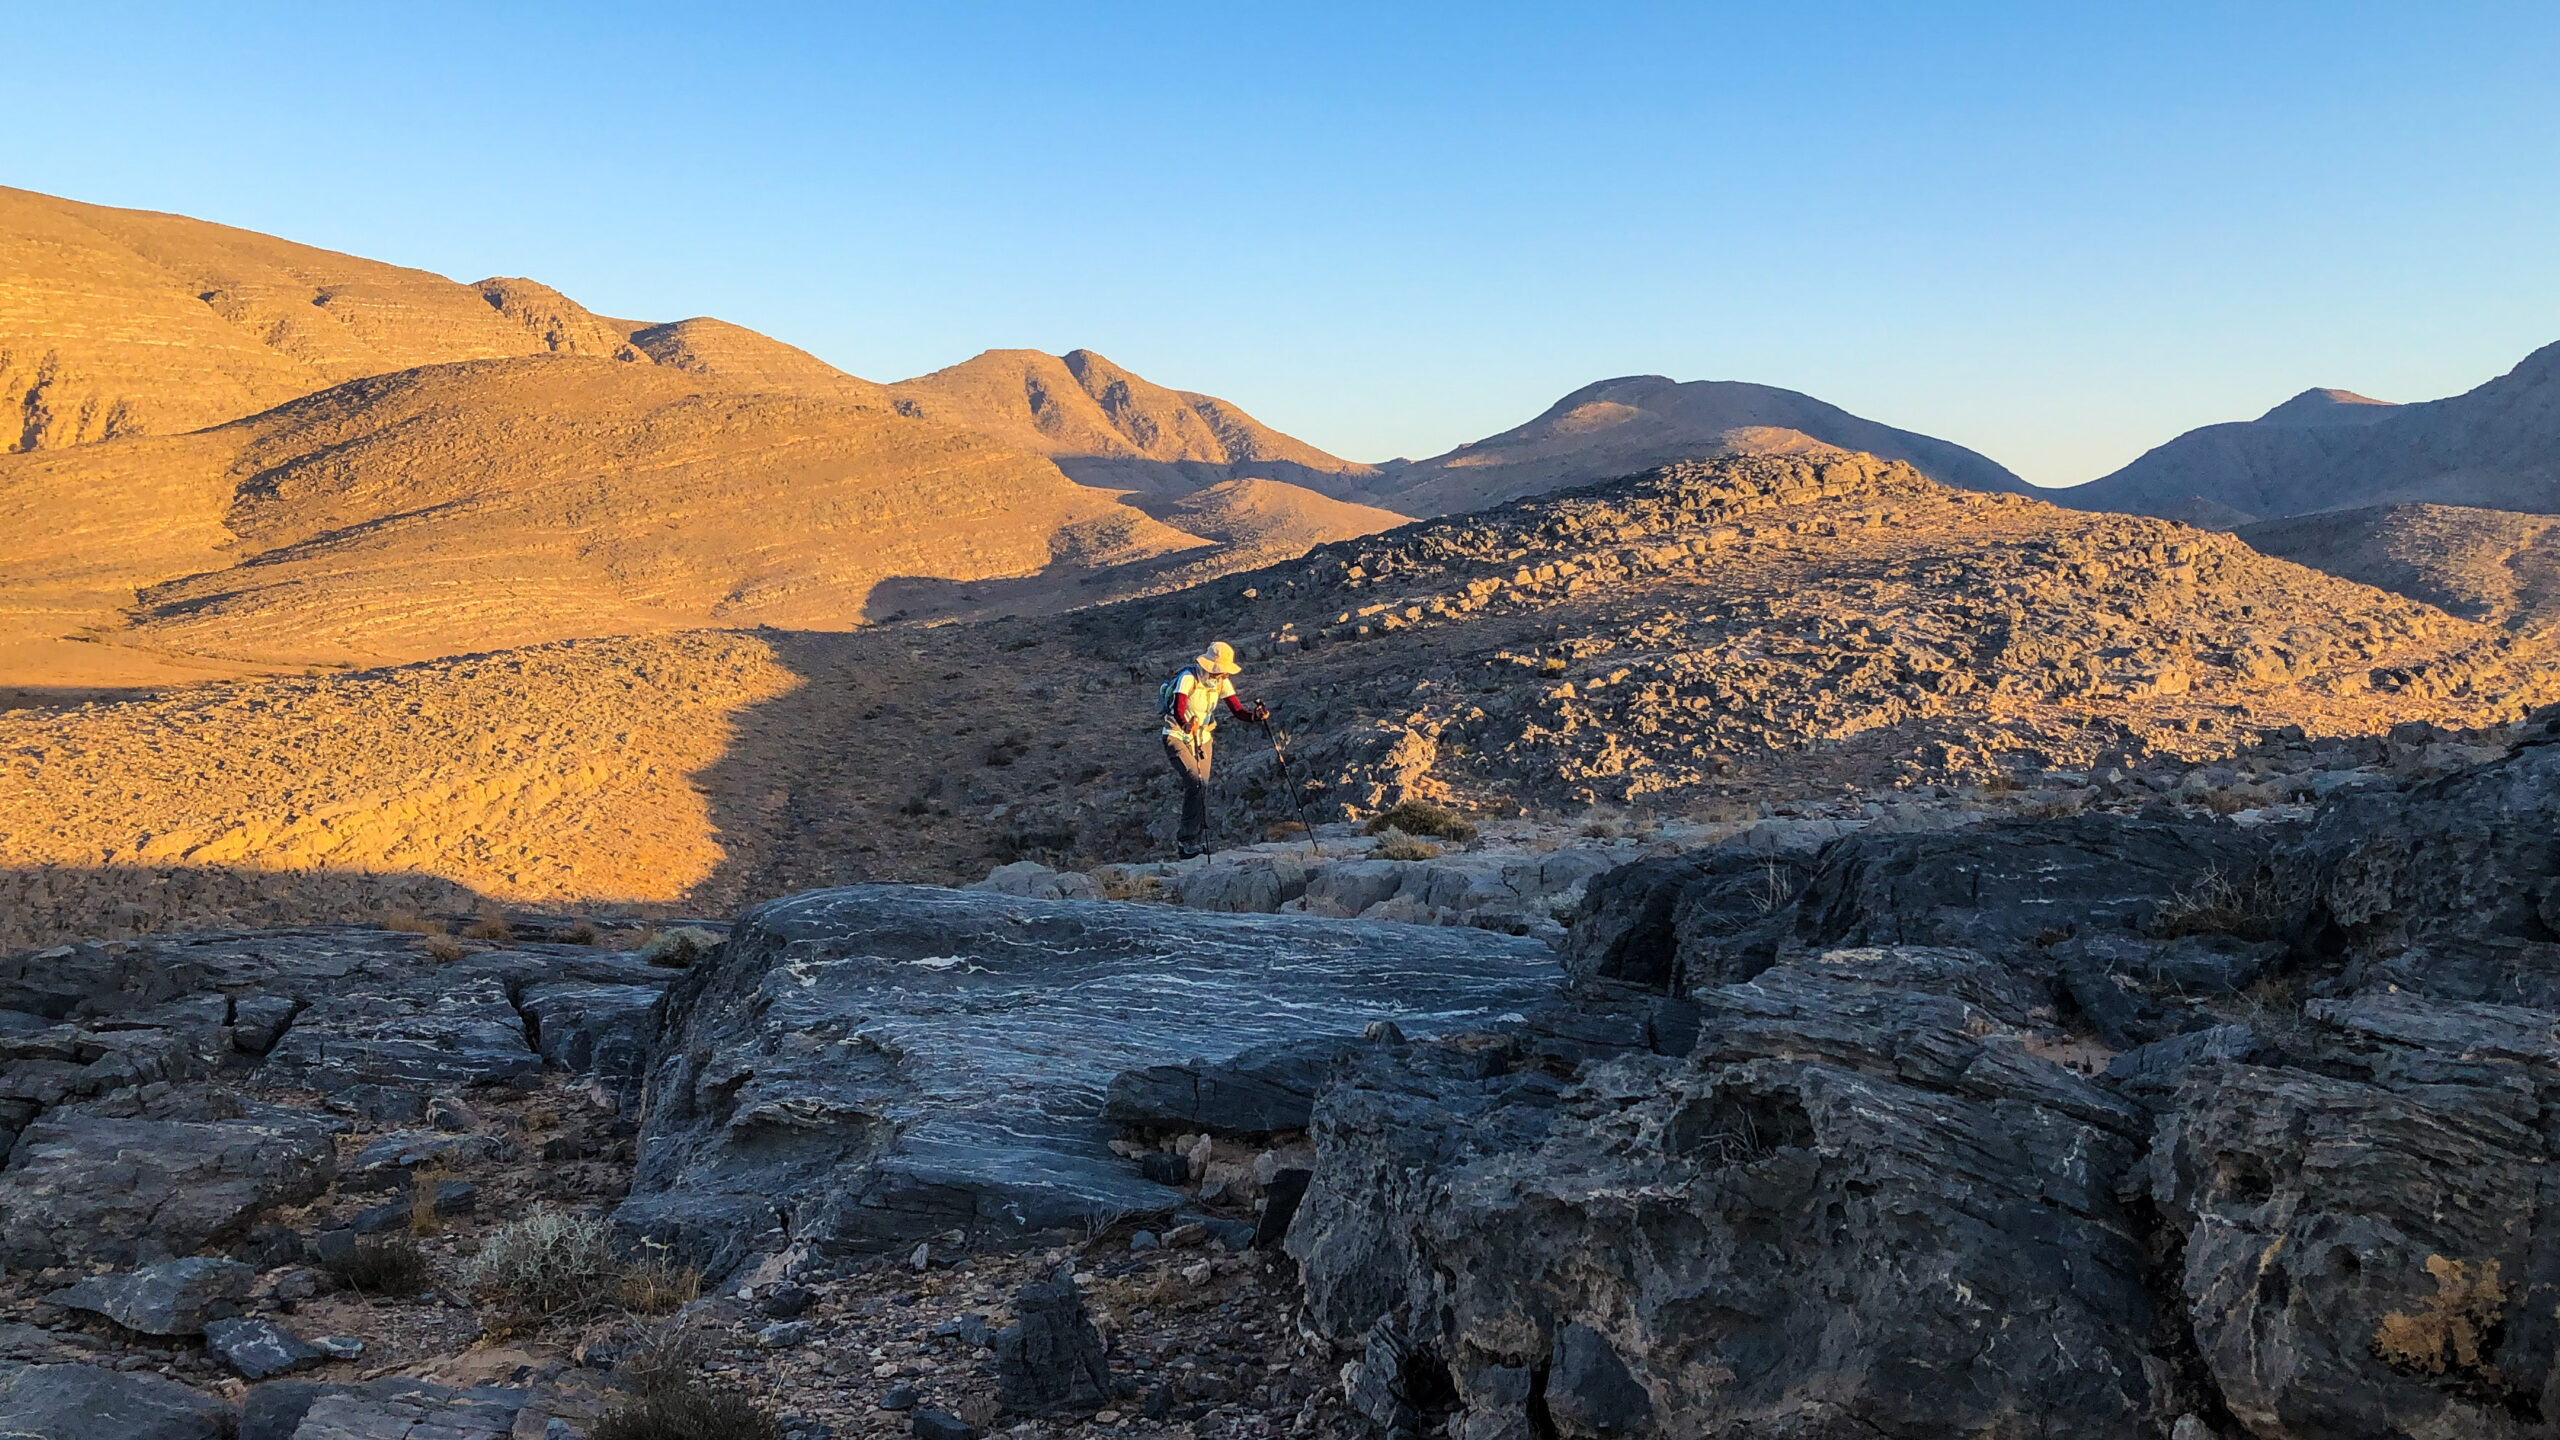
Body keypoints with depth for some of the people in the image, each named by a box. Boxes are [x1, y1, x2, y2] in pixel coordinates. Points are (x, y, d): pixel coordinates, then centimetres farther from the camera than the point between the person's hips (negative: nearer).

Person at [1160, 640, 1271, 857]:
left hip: (1203, 739, 6)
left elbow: (1237, 710, -7)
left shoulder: (1222, 681, -4)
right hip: (1177, 736, -6)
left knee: (1201, 788, 7)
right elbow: (1178, 708, -35)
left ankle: (1187, 840, 22)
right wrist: (1186, 726, -55)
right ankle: (1188, 838, -13)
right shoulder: (1189, 677, -22)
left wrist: (1256, 716, -28)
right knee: (1195, 782, -22)